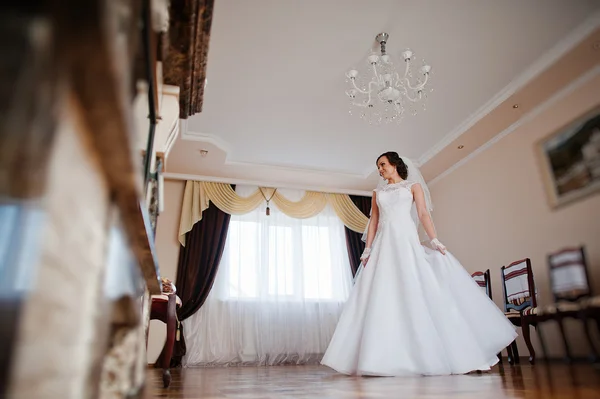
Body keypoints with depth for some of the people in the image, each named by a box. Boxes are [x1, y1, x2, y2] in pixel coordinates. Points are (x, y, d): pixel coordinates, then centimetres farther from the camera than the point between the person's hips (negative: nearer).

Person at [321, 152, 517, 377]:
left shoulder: (413, 186, 12)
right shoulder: (378, 192, 21)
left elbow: (423, 214, 0)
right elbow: (373, 221, 14)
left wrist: (433, 240, -14)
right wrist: (367, 249, 5)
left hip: (407, 241, -3)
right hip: (384, 245, 3)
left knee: (416, 293, -8)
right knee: (383, 298, -4)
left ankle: (426, 356, 1)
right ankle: (386, 358, -1)